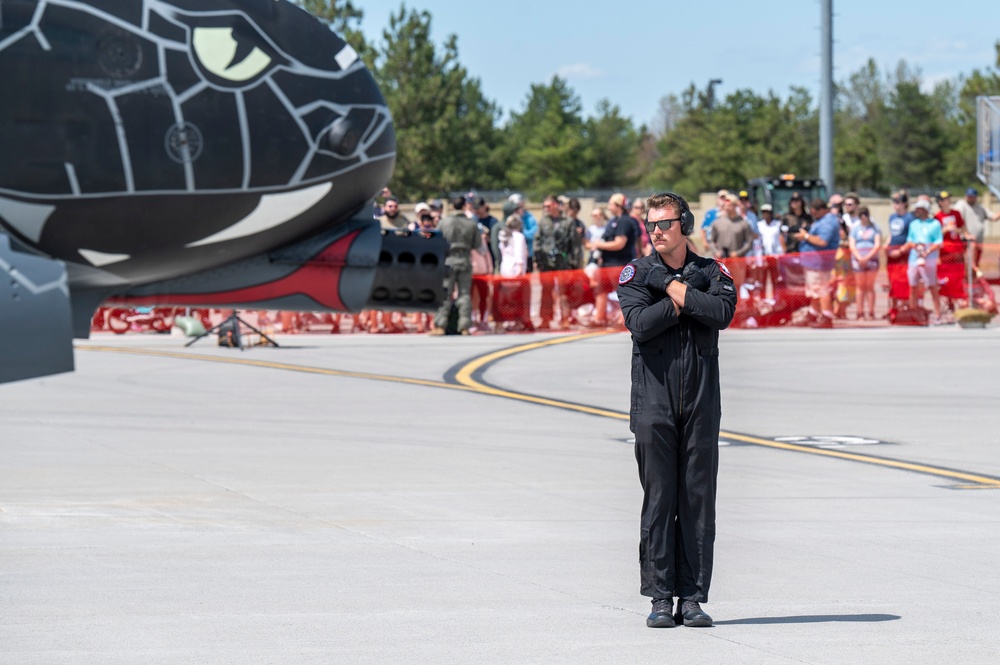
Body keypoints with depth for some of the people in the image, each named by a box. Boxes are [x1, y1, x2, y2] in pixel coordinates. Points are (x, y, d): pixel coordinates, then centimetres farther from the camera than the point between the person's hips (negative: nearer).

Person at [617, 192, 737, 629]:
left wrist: (673, 287, -6)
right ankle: (660, 597, 3)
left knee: (698, 498, 2)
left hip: (701, 401, 1)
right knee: (658, 498, -1)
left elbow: (723, 312, -11)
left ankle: (692, 597, 6)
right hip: (653, 400, -1)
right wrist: (684, 301, -9)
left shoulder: (711, 272, 9)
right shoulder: (636, 273, 6)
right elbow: (639, 324, -11)